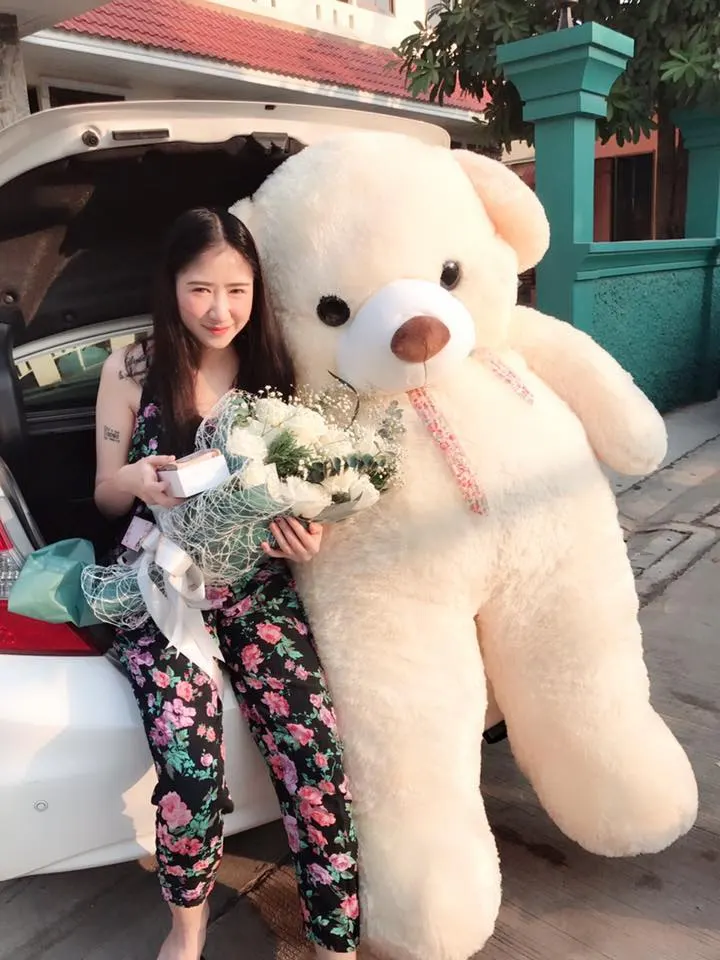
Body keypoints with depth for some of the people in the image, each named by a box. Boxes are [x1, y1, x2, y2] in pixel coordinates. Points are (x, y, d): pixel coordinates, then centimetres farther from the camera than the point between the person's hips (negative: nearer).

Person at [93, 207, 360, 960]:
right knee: (191, 761, -23)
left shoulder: (275, 369, 5)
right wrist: (135, 480, -17)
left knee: (319, 755, -18)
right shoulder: (130, 369, 0)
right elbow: (106, 496, 7)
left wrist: (311, 533, -12)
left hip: (258, 581, 2)